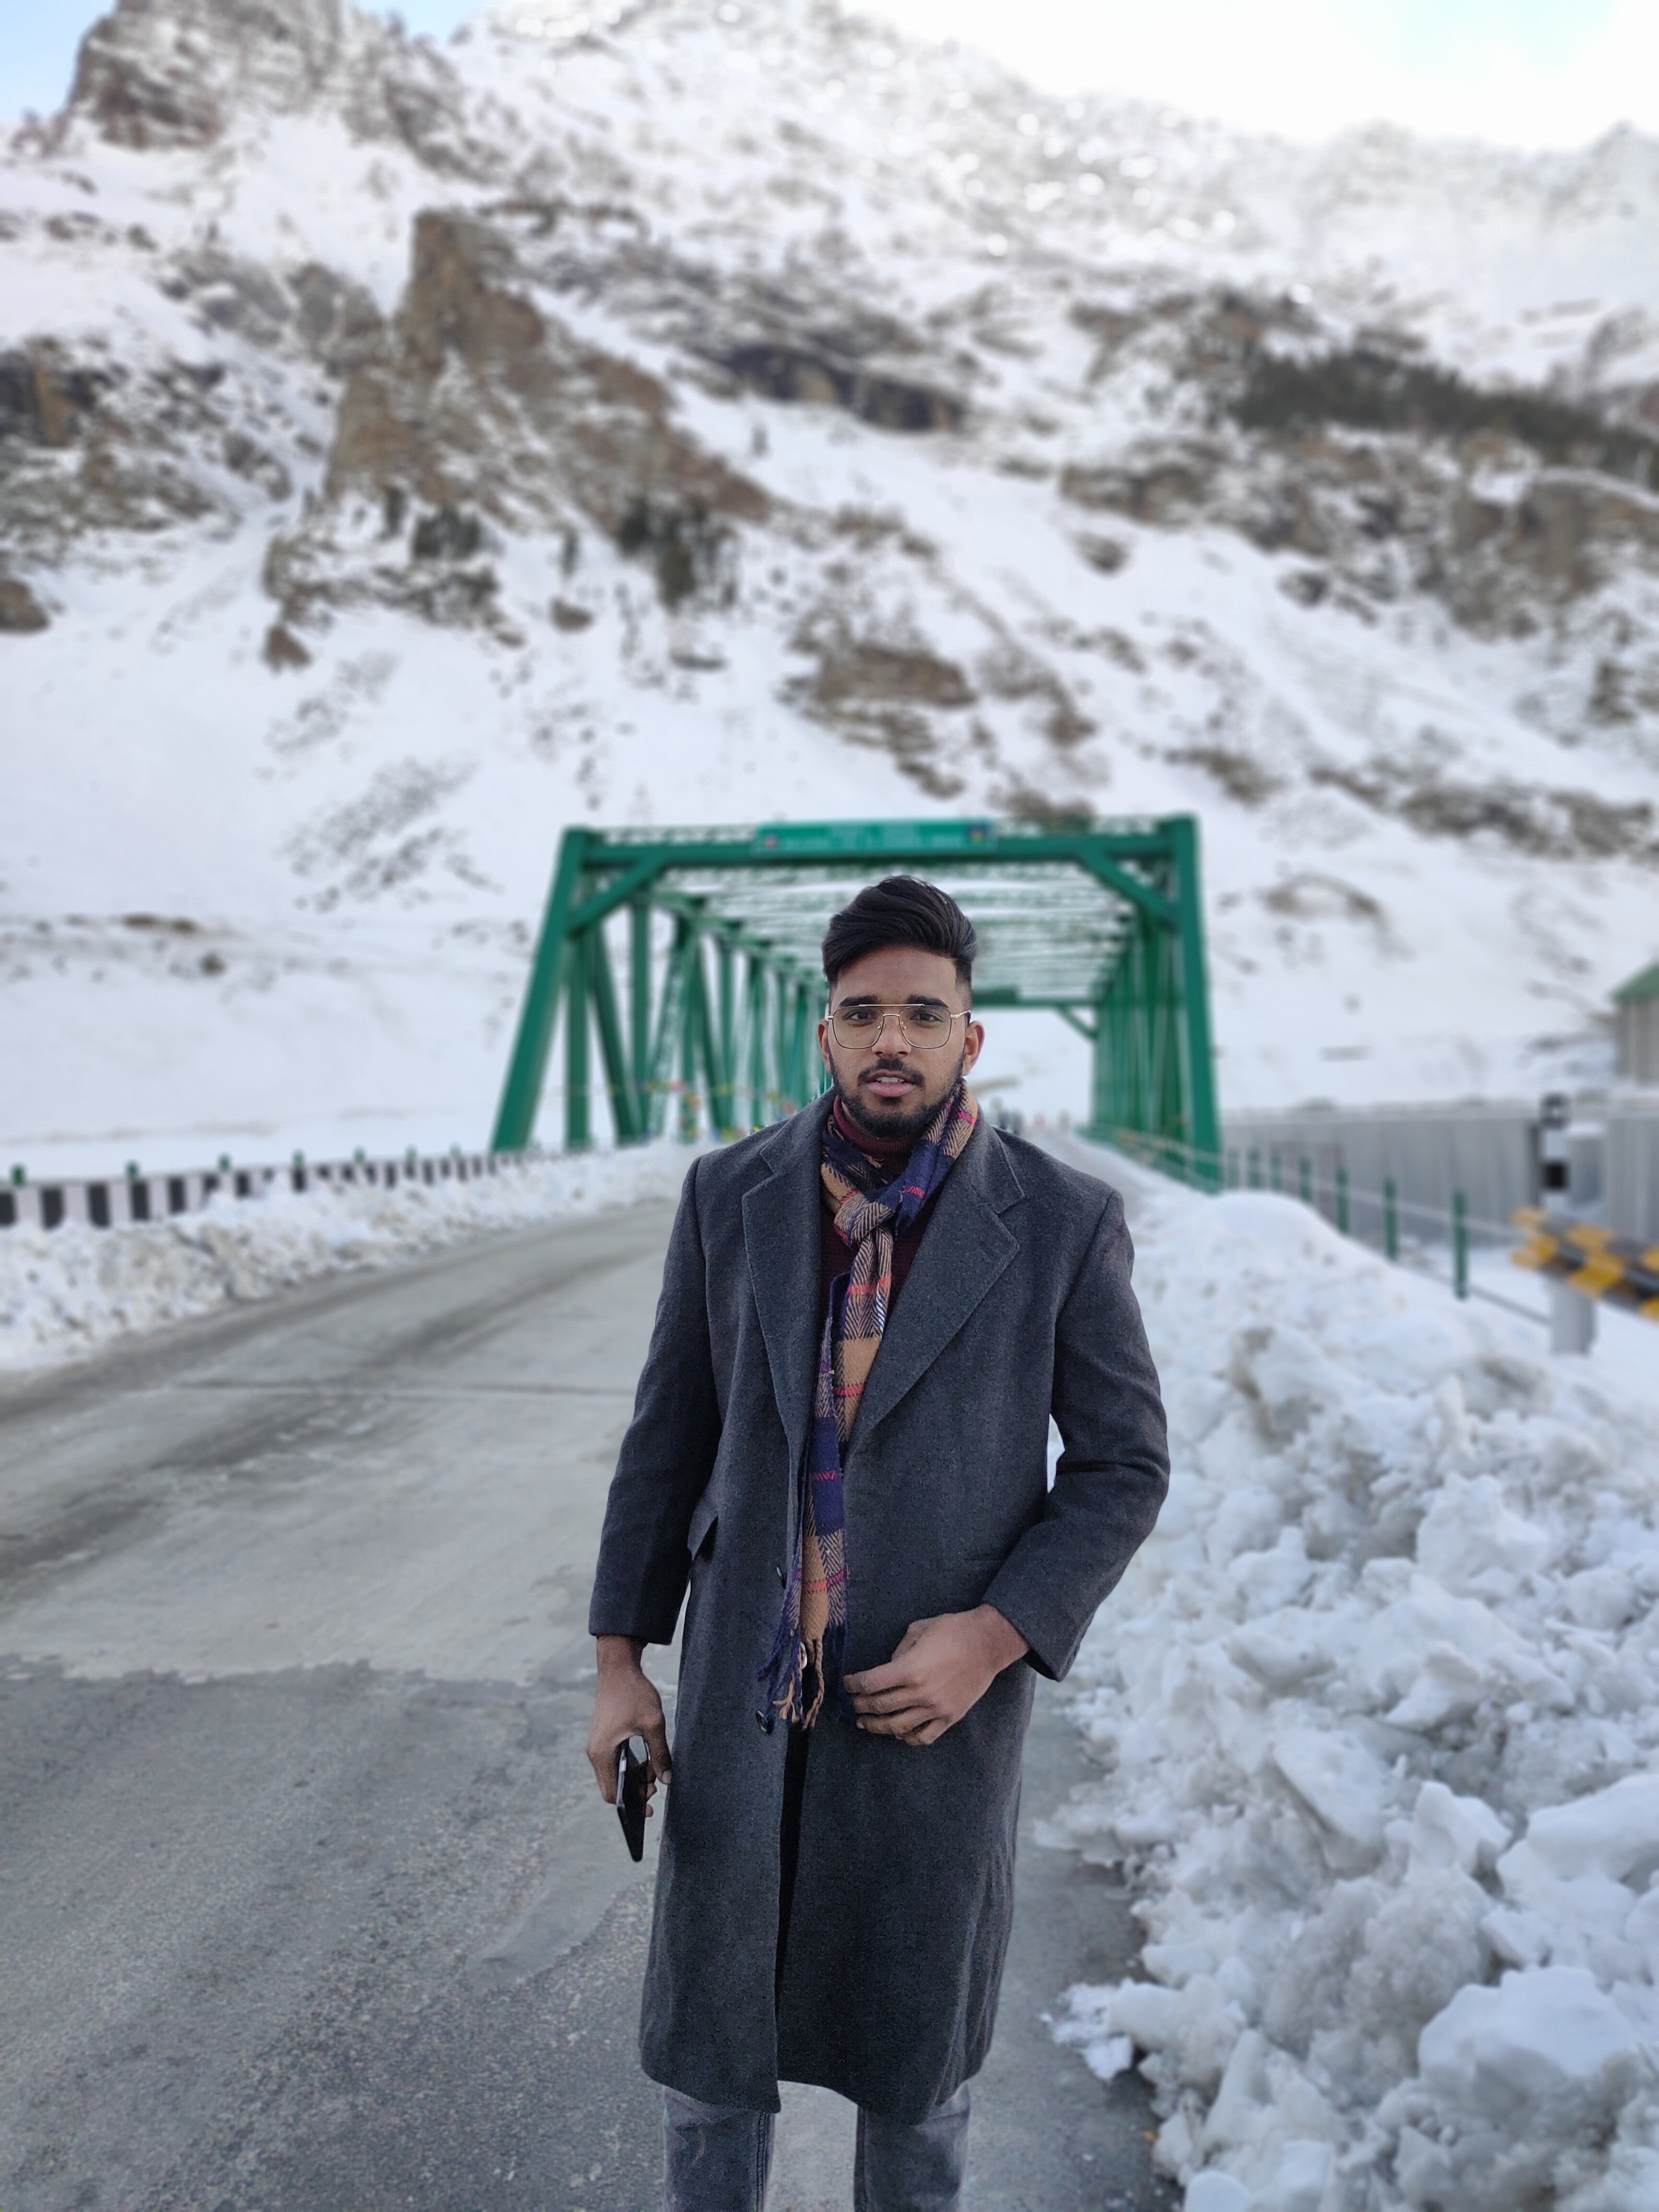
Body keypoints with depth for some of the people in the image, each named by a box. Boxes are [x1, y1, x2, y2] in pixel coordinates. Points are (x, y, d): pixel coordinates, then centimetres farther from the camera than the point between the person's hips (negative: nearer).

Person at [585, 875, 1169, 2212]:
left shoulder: (1065, 1223, -11)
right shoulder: (730, 1197, -4)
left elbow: (1123, 1465, -4)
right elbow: (670, 1434, 2)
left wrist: (994, 1637, -16)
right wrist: (620, 1660, 2)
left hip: (937, 1699, -1)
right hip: (744, 1697, 2)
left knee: (916, 2061, 17)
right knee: (708, 2047, 16)